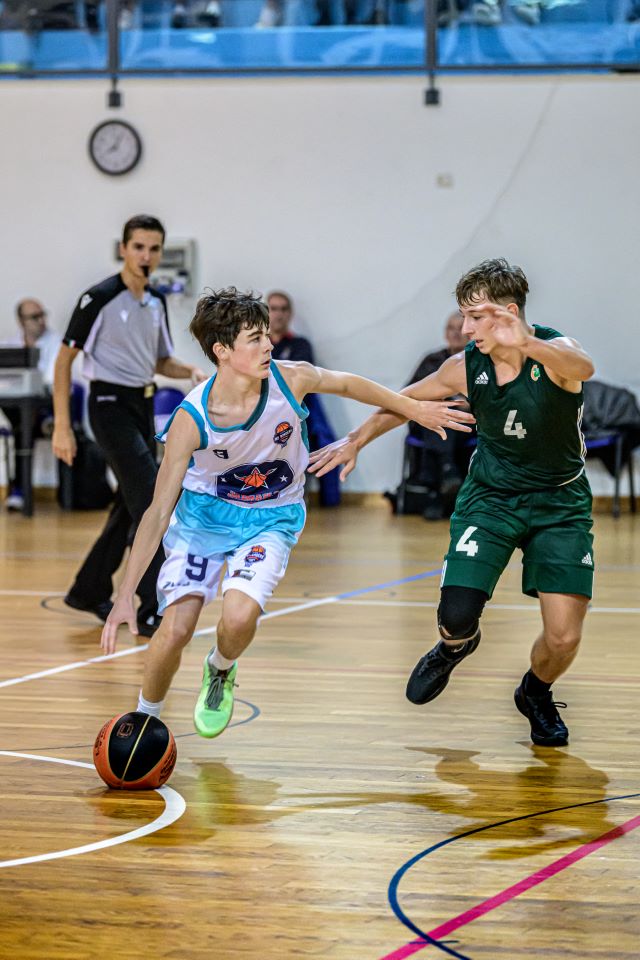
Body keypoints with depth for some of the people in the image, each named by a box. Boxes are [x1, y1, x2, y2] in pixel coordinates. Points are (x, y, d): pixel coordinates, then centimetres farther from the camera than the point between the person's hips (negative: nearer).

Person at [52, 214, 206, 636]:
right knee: (151, 502, -16)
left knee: (130, 506, 12)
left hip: (143, 406, 8)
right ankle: (153, 610, -15)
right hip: (111, 406, -8)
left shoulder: (157, 303, 10)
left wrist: (191, 370, -1)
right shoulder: (99, 298, -11)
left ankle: (89, 591, 28)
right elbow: (64, 359, -9)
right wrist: (62, 426, -14)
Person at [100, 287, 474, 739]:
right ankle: (146, 717, 16)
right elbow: (159, 511, -23)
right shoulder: (192, 419, -26)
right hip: (204, 514, -1)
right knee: (176, 628, -13)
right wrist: (126, 596, -27)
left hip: (271, 519, 1)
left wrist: (415, 408, 10)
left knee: (239, 615, -24)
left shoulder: (289, 379, -22)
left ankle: (220, 672, 12)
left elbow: (347, 384, 2)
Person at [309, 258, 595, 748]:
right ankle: (455, 646, 26)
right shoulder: (466, 367, -11)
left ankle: (536, 693, 26)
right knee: (457, 615, -15)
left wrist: (525, 345, -68)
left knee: (563, 639, -11)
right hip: (490, 496, 2)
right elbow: (404, 400, 10)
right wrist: (356, 441, 16)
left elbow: (583, 367, -49)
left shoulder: (556, 353, -22)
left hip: (559, 502, -2)